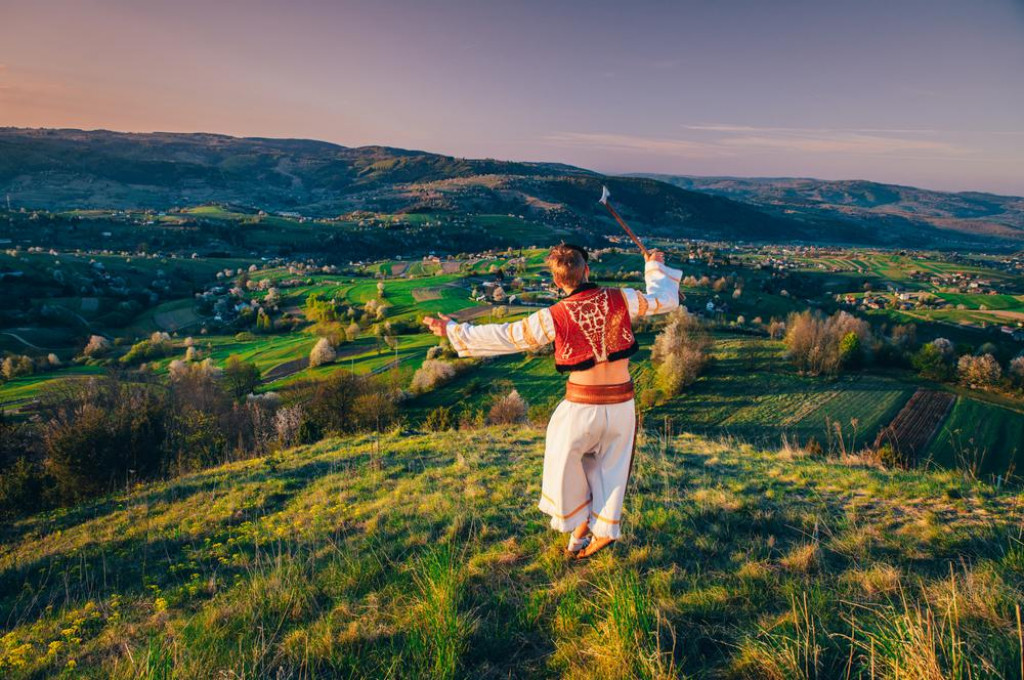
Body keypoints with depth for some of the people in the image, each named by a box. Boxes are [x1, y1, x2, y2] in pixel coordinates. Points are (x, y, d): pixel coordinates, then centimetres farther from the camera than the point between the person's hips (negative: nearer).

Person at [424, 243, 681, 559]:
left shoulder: (554, 317, -13)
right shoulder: (619, 299, -7)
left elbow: (503, 336, -7)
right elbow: (665, 298, 9)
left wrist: (454, 331, 3)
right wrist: (655, 266, 28)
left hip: (582, 405, -3)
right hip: (622, 402, 4)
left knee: (566, 461, 19)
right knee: (610, 467, 20)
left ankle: (580, 526, 29)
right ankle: (603, 530, 25)